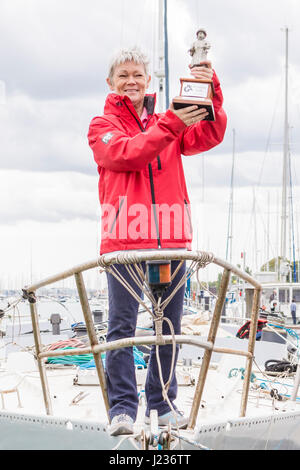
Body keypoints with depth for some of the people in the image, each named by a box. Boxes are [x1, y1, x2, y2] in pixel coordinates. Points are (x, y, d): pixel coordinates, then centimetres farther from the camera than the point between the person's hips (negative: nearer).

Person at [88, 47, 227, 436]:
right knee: (122, 324, -7)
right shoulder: (103, 126, 9)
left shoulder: (170, 121, 19)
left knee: (170, 325, 6)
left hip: (171, 237, 4)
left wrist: (212, 94, -14)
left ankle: (163, 404, 16)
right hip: (124, 237, -3)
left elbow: (208, 137, 1)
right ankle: (122, 408, -3)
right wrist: (171, 125, -20)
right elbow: (126, 155, -11)